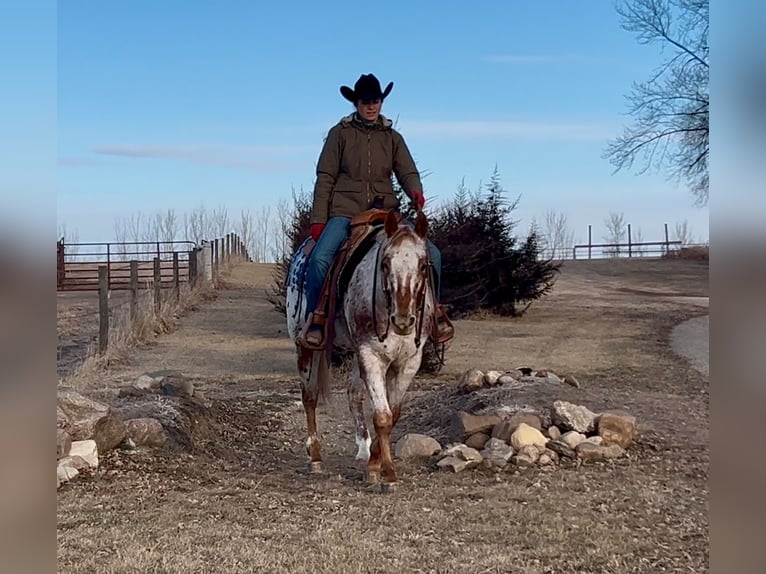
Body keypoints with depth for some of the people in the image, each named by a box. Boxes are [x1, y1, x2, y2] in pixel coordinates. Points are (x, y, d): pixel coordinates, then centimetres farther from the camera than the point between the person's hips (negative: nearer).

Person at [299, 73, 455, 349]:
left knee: (431, 253, -12)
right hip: (345, 212, -2)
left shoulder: (392, 137, 14)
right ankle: (316, 316, -12)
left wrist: (415, 191, -17)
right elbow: (325, 178, 4)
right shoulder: (340, 134, 6)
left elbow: (407, 172, 7)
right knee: (321, 256, -29)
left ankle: (433, 310, 7)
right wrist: (318, 219, -3)